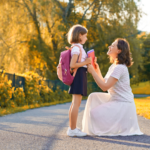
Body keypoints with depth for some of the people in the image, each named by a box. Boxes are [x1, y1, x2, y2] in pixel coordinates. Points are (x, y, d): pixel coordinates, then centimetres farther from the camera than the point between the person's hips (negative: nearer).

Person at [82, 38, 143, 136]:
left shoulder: (120, 68, -20)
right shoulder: (113, 66, 11)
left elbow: (105, 87, -24)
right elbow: (105, 83, 14)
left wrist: (92, 72, -20)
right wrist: (97, 70, 7)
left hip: (124, 104, -10)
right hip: (114, 100, 10)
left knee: (95, 113, -15)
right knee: (93, 97, 3)